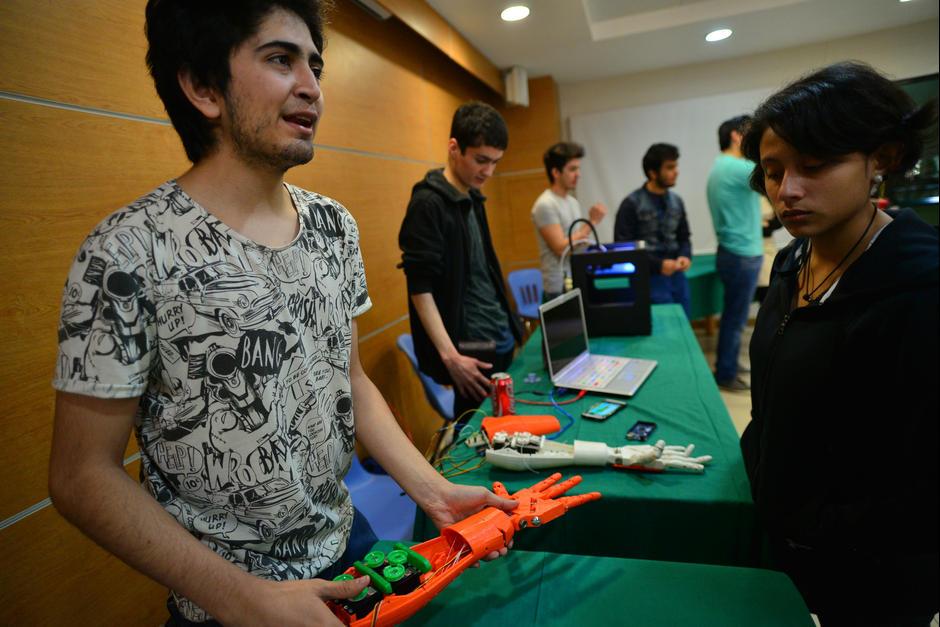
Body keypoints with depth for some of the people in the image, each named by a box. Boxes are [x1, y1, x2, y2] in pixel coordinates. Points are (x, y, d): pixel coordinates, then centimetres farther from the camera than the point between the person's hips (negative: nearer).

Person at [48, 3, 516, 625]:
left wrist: (432, 489, -7)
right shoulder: (130, 253, -21)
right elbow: (83, 474, -15)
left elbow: (350, 380, 2)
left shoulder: (335, 225, -5)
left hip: (348, 544, 6)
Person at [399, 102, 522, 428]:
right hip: (472, 347, -8)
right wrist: (449, 355, -24)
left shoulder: (473, 199, 10)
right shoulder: (428, 204, -15)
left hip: (500, 338, 8)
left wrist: (508, 324, 17)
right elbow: (420, 288, -20)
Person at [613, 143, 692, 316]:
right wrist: (657, 265, -20)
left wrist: (685, 256, -5)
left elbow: (684, 237, 17)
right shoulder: (632, 204, -10)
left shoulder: (676, 201, 9)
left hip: (677, 276, 6)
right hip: (649, 278, -6)